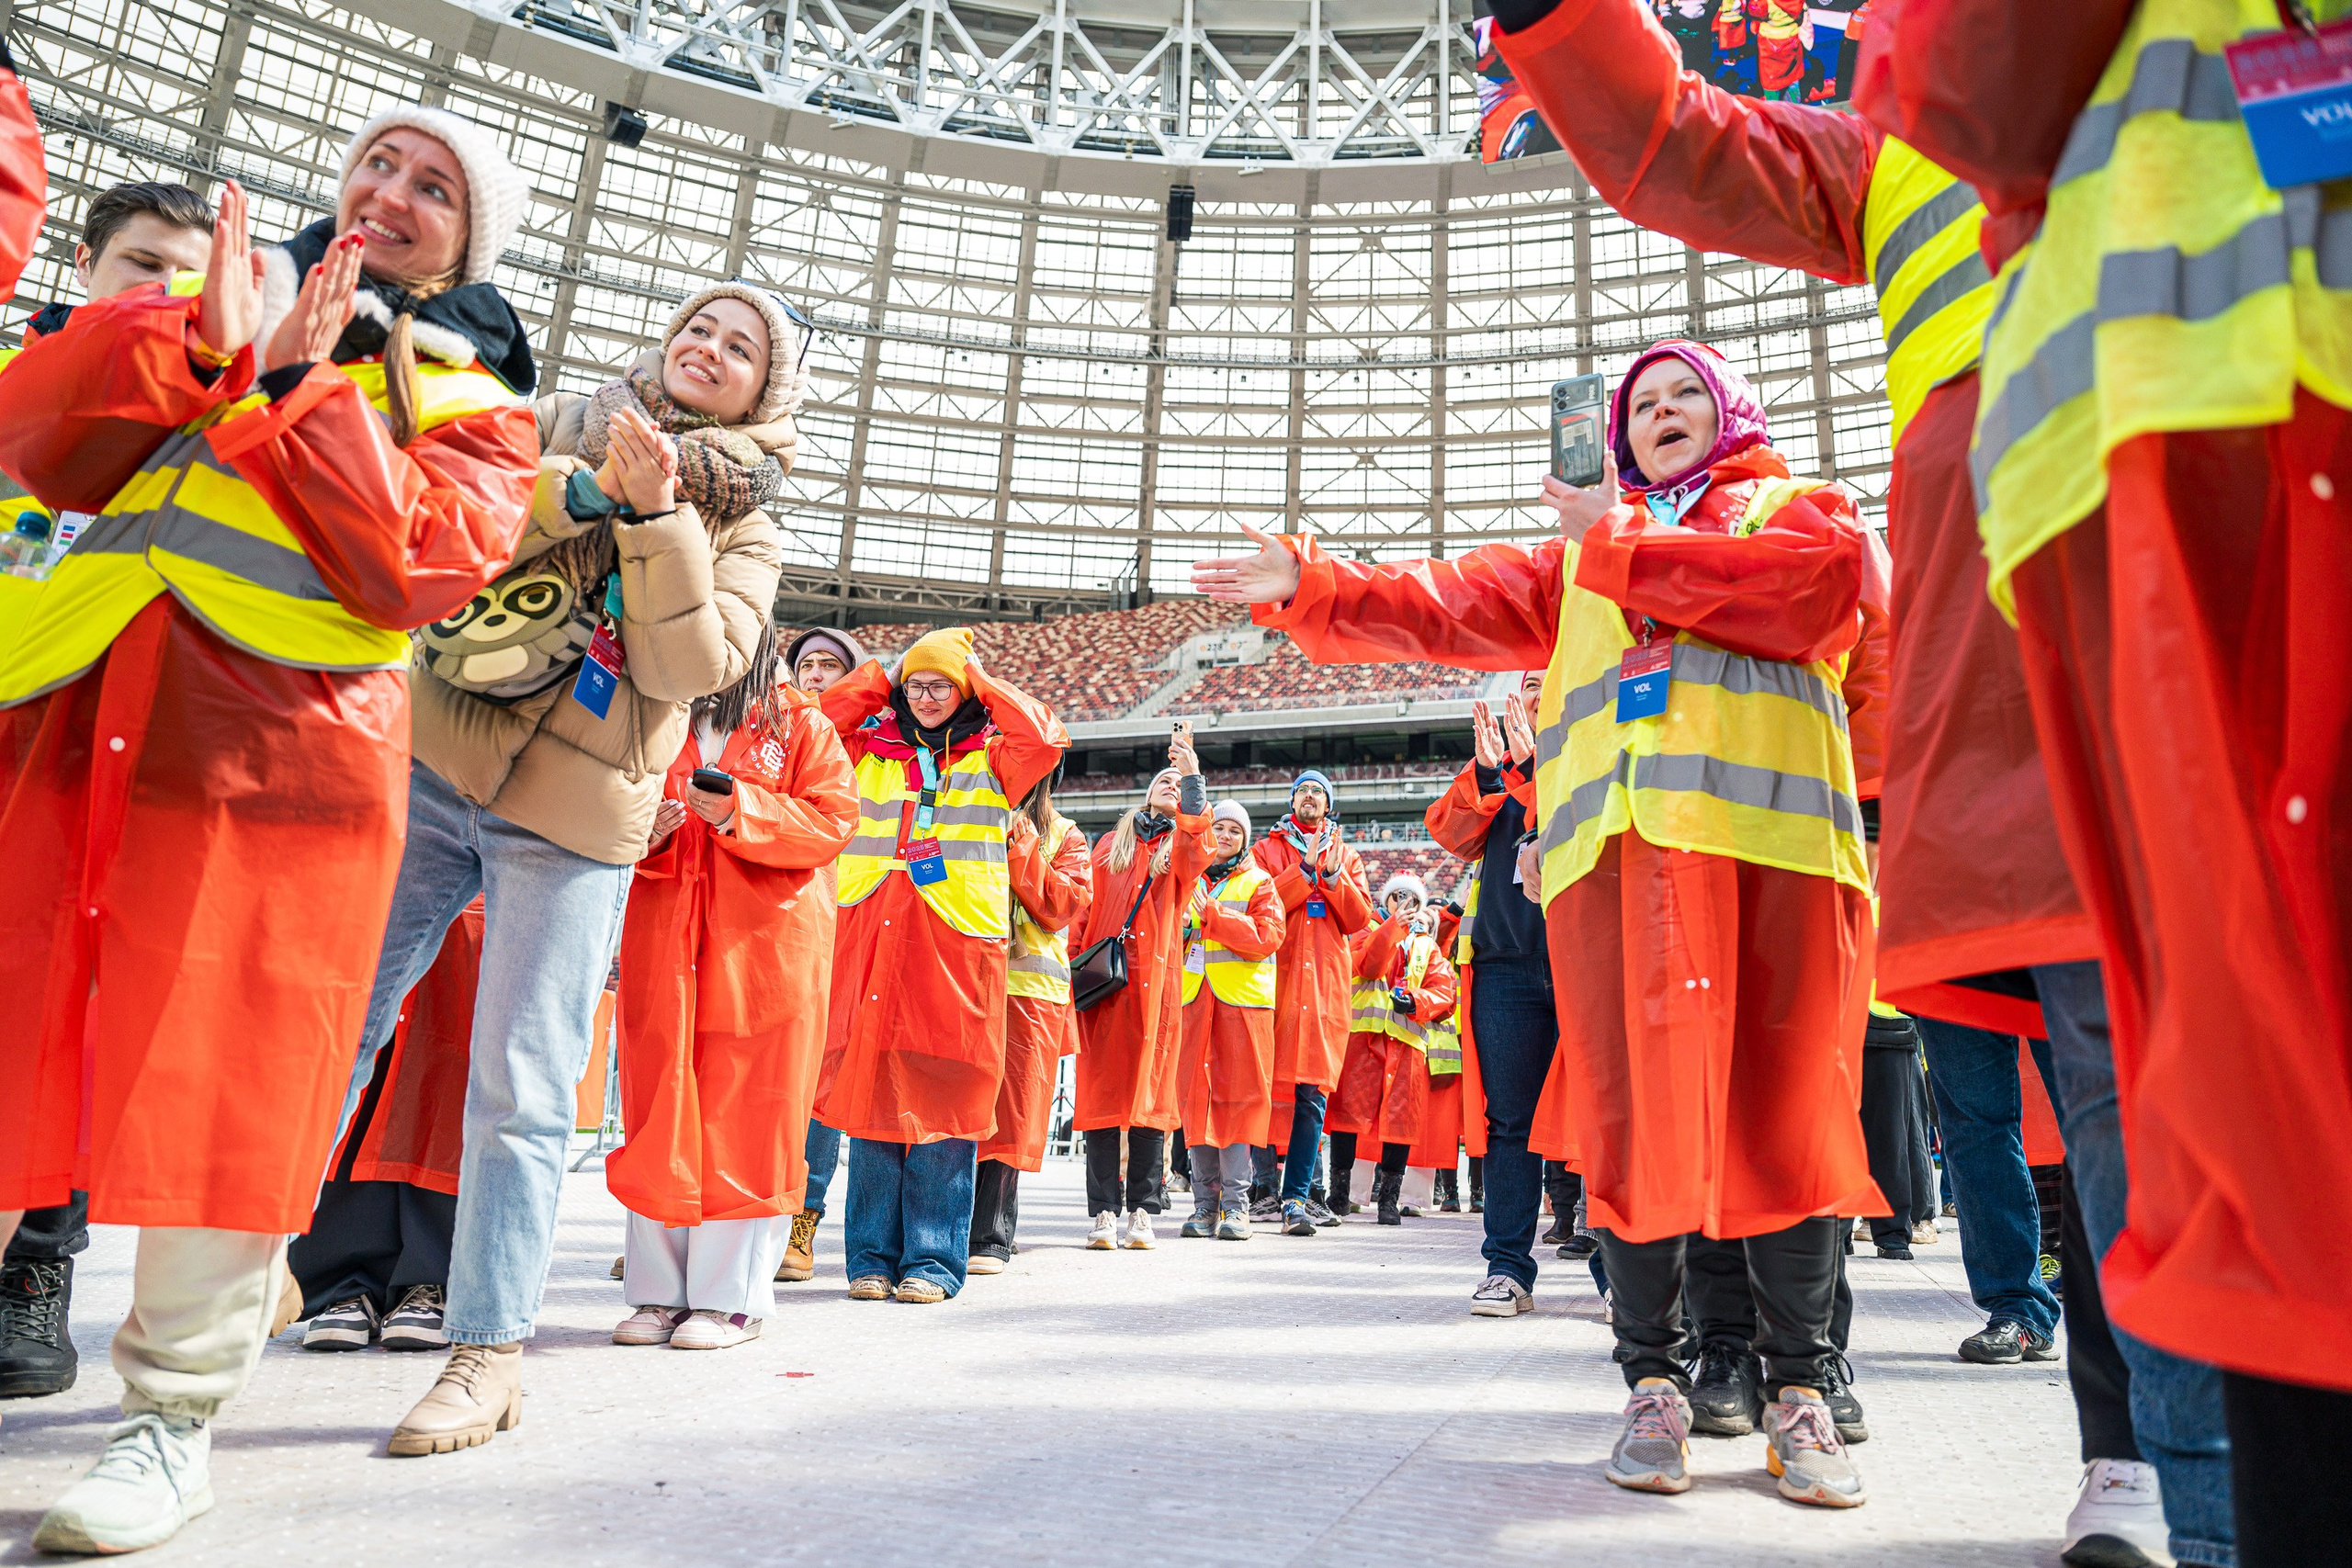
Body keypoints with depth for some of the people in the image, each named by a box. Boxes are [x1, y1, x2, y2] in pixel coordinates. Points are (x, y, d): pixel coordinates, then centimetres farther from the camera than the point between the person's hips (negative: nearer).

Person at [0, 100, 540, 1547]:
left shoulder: (475, 404, 13)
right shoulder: (209, 310, 22)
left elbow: (418, 566, -6)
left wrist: (303, 386, -7)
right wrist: (202, 342, -6)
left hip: (278, 748, -2)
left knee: (229, 1078, -2)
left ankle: (178, 1419, 13)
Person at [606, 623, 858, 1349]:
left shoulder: (802, 725, 9)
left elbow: (832, 822, -3)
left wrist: (741, 811, -16)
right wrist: (643, 831, -5)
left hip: (768, 943, -3)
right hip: (662, 940, 3)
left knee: (748, 1110, -4)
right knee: (659, 1107, 2)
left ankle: (731, 1297, 3)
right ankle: (661, 1290, 11)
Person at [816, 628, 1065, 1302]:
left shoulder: (992, 757, 10)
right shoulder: (869, 750, 17)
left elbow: (1045, 738, -7)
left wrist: (979, 678, 3)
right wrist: (880, 675, 11)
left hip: (956, 940, -2)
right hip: (870, 937, 2)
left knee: (942, 1096, -2)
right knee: (870, 1090, 3)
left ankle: (933, 1258, 6)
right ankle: (872, 1255, 13)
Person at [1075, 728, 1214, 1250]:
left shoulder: (1183, 846, 12)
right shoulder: (1111, 845, 19)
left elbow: (1195, 845, -13)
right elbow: (1086, 908, 16)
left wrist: (1193, 776, -28)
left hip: (1155, 982, -1)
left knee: (1149, 1093, -2)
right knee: (1101, 1093, -3)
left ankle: (1142, 1212, 5)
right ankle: (1103, 1212, 1)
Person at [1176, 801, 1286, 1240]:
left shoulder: (1258, 882, 8)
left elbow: (1267, 937, -7)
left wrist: (1214, 915, -14)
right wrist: (1179, 925, 0)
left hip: (1243, 996, -3)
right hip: (1196, 996, 3)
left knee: (1240, 1093, -7)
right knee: (1197, 1092, 0)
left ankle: (1236, 1202, -4)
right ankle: (1205, 1200, 6)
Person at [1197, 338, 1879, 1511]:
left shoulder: (1799, 507, 21)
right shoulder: (1579, 556, 31)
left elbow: (1809, 587, -3)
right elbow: (1451, 604, 20)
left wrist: (1622, 550, 0)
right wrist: (1311, 589, 7)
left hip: (1771, 837, -2)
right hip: (1616, 845, 2)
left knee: (1786, 1114, -4)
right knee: (1635, 1116, -3)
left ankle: (1799, 1392, 8)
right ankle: (1654, 1383, 8)